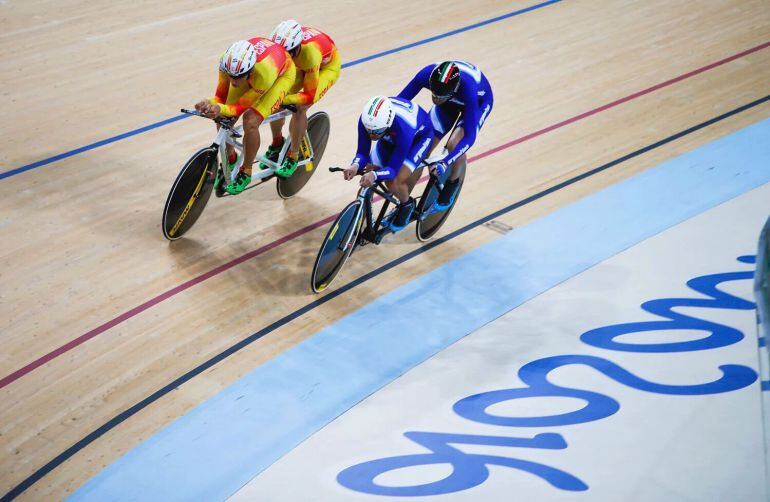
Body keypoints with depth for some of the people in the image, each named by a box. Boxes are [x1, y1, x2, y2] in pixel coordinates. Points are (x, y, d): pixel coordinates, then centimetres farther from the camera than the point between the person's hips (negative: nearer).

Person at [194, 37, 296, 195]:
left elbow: (241, 107, -31)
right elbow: (221, 97, -19)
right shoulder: (227, 62, -34)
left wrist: (221, 109, -50)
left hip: (282, 73, -5)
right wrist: (209, 104, -41)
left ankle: (246, 172, 0)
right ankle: (230, 159, 22)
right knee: (223, 119, -7)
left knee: (251, 121, -23)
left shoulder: (264, 72, -44)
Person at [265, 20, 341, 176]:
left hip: (327, 66, -5)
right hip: (300, 64, 5)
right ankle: (277, 144, 16)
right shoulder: (280, 43, -32)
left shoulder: (311, 53, -44)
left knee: (299, 108, -21)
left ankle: (293, 156, -3)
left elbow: (310, 96, -36)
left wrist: (283, 99, -45)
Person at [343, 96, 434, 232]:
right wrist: (355, 166, -43)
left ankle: (407, 205, 11)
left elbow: (393, 169, -35)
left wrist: (374, 175, -55)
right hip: (391, 138, 5)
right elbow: (362, 152, -21)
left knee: (394, 182, -21)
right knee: (368, 175, -9)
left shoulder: (403, 128, -44)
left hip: (419, 136, -5)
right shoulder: (366, 120, -33)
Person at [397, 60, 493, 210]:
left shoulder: (468, 89, -44)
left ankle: (453, 182, 4)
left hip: (479, 101, -4)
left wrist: (444, 163, -50)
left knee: (454, 144, -27)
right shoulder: (426, 74, -36)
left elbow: (469, 137, -42)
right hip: (450, 101, 4)